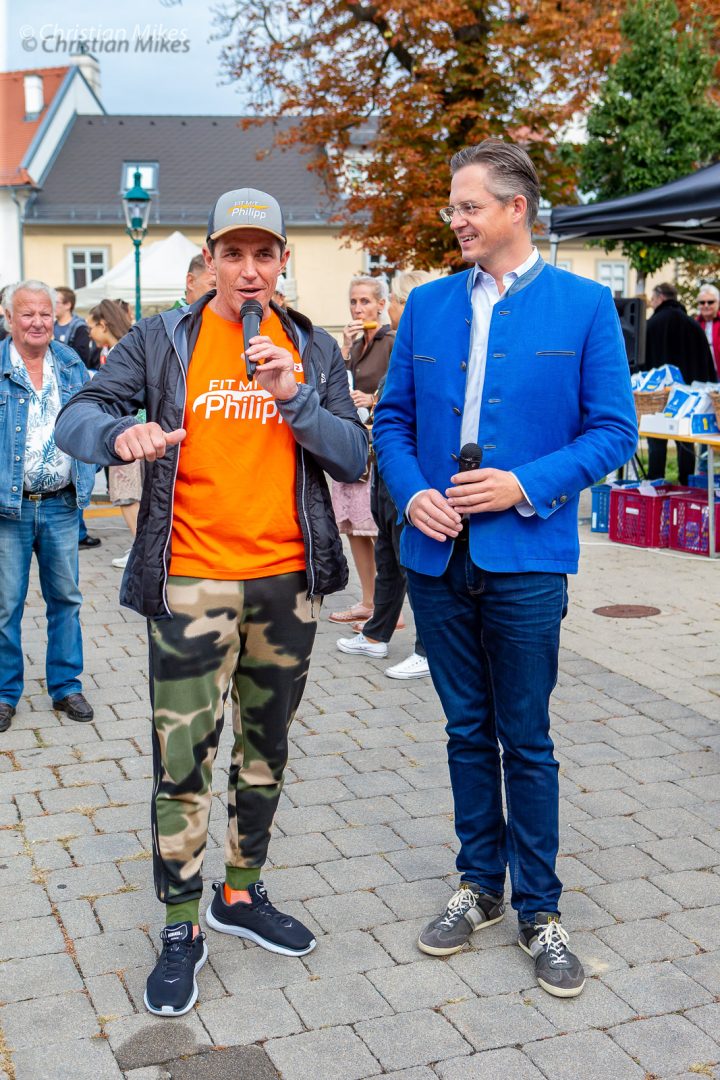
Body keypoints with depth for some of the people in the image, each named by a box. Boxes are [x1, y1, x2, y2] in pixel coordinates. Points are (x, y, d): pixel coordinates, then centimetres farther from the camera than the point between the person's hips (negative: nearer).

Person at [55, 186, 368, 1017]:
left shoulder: (313, 350, 7)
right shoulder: (162, 341, 0)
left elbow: (353, 458, 1)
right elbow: (76, 418, -6)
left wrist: (296, 398, -16)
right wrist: (122, 432, -29)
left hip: (288, 580, 4)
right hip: (192, 581, -3)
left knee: (265, 749, 16)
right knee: (183, 758, -1)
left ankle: (241, 893, 35)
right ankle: (181, 928, 16)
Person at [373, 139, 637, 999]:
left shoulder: (583, 306, -3)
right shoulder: (427, 305, 8)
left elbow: (613, 430, -4)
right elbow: (393, 419, 11)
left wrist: (525, 485, -16)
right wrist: (411, 493, -7)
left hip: (525, 559, -3)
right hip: (438, 556, 4)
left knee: (525, 740, 6)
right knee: (467, 730, 15)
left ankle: (538, 910, 23)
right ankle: (479, 885, 32)